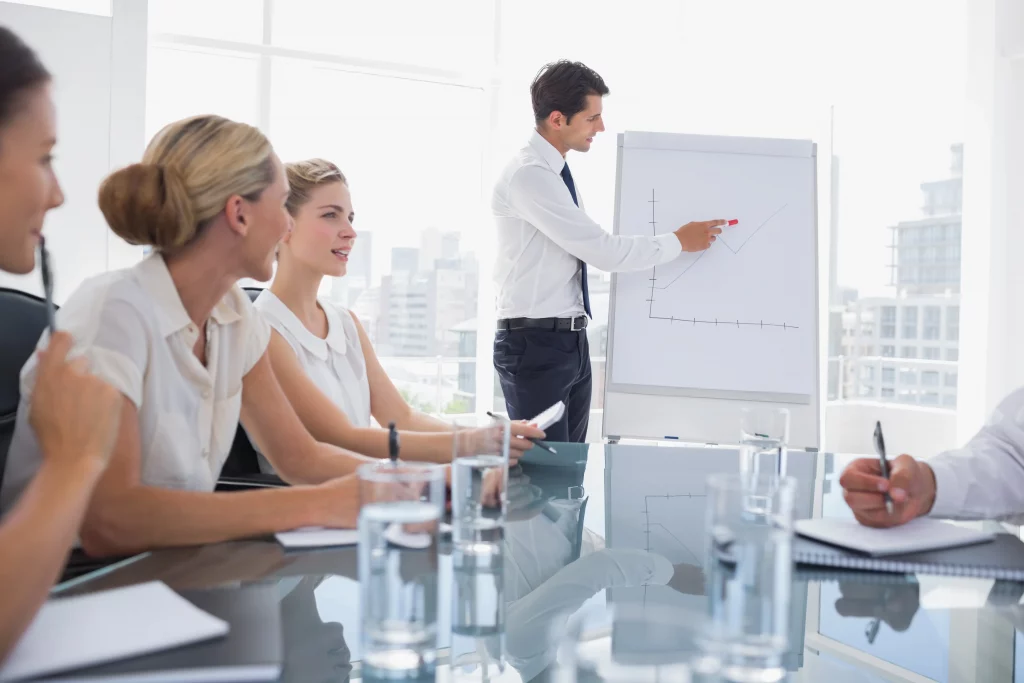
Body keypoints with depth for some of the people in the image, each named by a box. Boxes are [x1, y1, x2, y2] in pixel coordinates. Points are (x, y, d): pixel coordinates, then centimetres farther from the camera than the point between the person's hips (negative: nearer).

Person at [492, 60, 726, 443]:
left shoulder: (556, 173, 12)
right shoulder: (528, 175, -17)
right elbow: (603, 251, -20)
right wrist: (679, 241, -8)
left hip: (571, 341, 9)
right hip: (535, 343, -9)